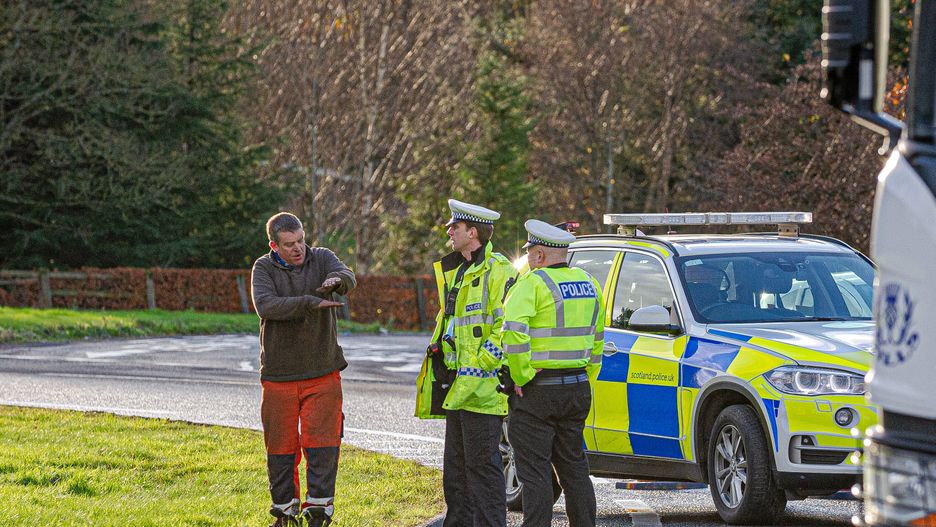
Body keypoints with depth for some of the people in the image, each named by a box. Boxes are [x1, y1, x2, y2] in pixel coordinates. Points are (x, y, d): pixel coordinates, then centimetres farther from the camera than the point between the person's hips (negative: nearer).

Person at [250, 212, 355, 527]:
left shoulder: (321, 258, 1)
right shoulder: (264, 268, -2)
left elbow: (347, 277, -20)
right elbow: (265, 306, -20)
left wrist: (336, 280, -45)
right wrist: (310, 303, -30)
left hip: (322, 374, 0)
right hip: (279, 376, 0)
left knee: (322, 442, -8)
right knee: (281, 445, 6)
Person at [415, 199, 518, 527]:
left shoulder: (497, 270, -12)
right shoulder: (457, 272, 19)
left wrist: (477, 367, -19)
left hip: (483, 389, -10)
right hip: (457, 389, 10)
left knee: (483, 465, -8)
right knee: (456, 466, 14)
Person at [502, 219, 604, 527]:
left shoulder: (532, 284, -13)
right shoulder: (588, 283, 11)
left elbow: (513, 332, -27)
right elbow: (597, 338, 18)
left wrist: (519, 375, -17)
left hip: (536, 391, -7)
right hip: (577, 391, 7)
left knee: (534, 472, -4)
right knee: (574, 467, 15)